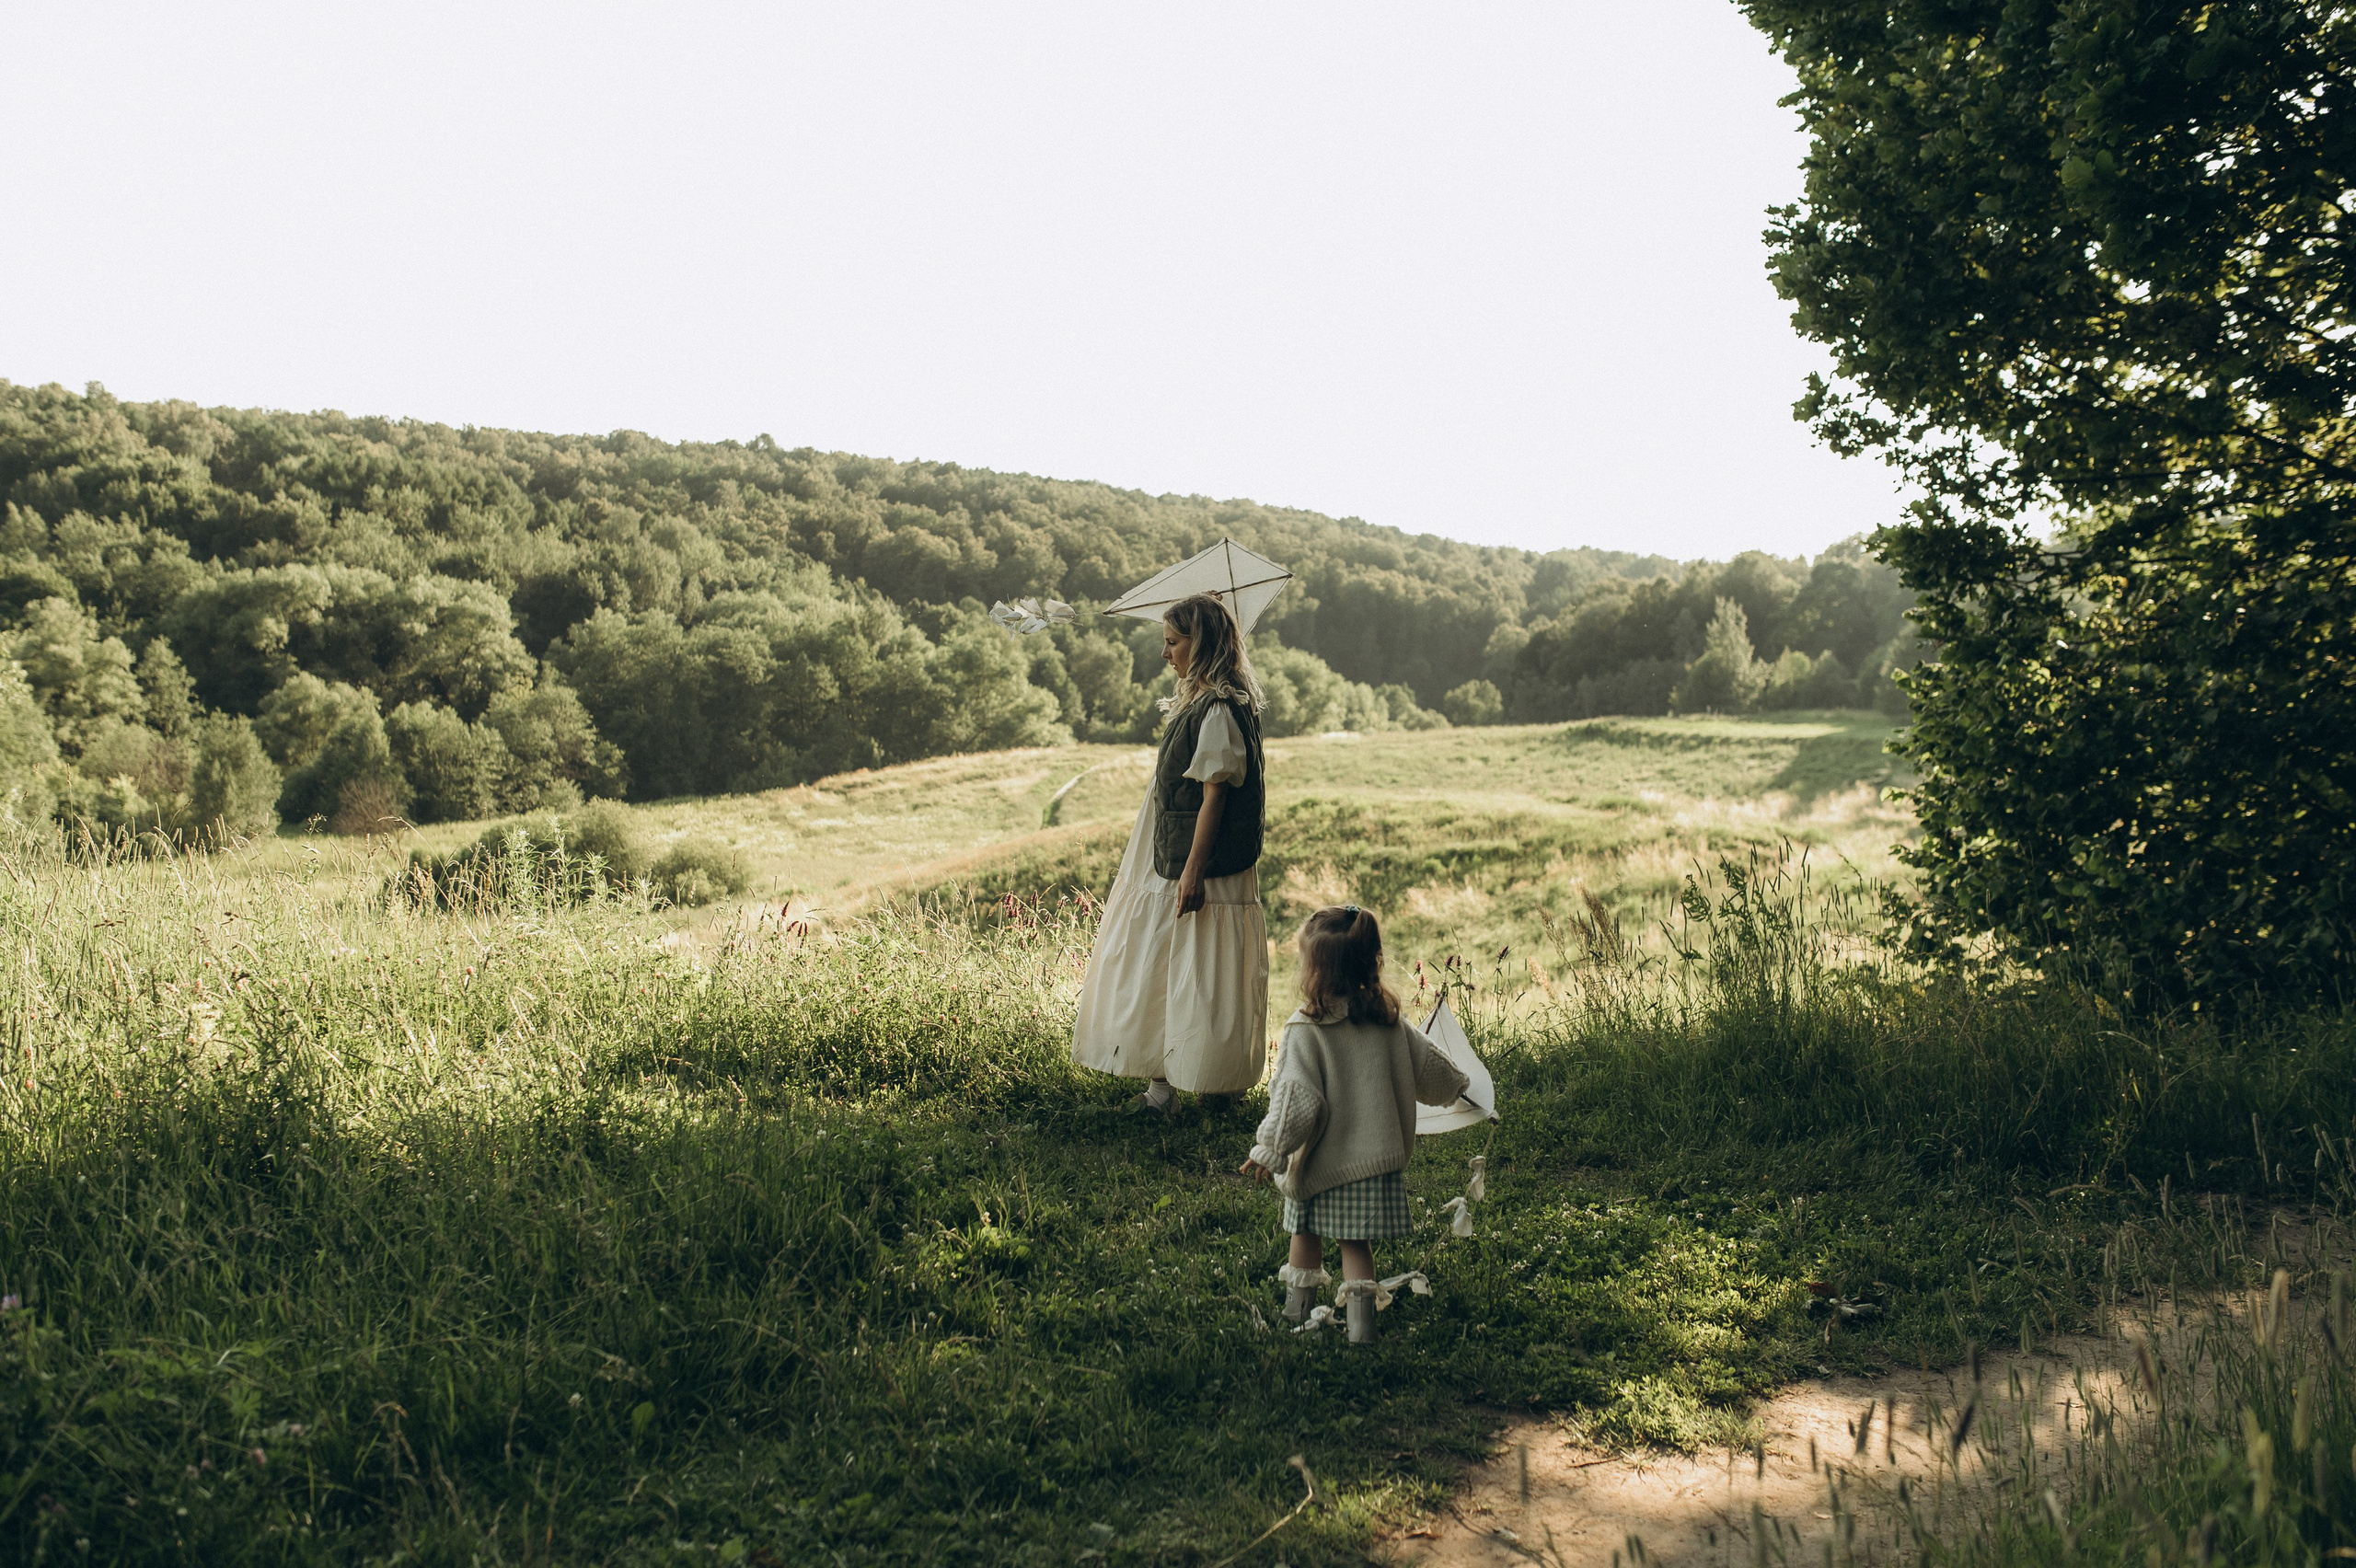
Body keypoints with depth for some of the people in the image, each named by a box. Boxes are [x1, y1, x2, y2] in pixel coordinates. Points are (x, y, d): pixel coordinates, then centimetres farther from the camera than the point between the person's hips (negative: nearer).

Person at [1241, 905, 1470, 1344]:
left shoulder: (1305, 1030, -19)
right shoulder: (1390, 1021, -3)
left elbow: (1296, 1101, -20)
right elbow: (1433, 1069, 7)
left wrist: (1267, 1149, -10)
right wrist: (1456, 1085, 29)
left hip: (1322, 1160, -3)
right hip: (1377, 1155, 3)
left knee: (1307, 1232, 19)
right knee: (1356, 1241, 13)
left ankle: (1298, 1303, 34)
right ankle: (1360, 1306, 6)